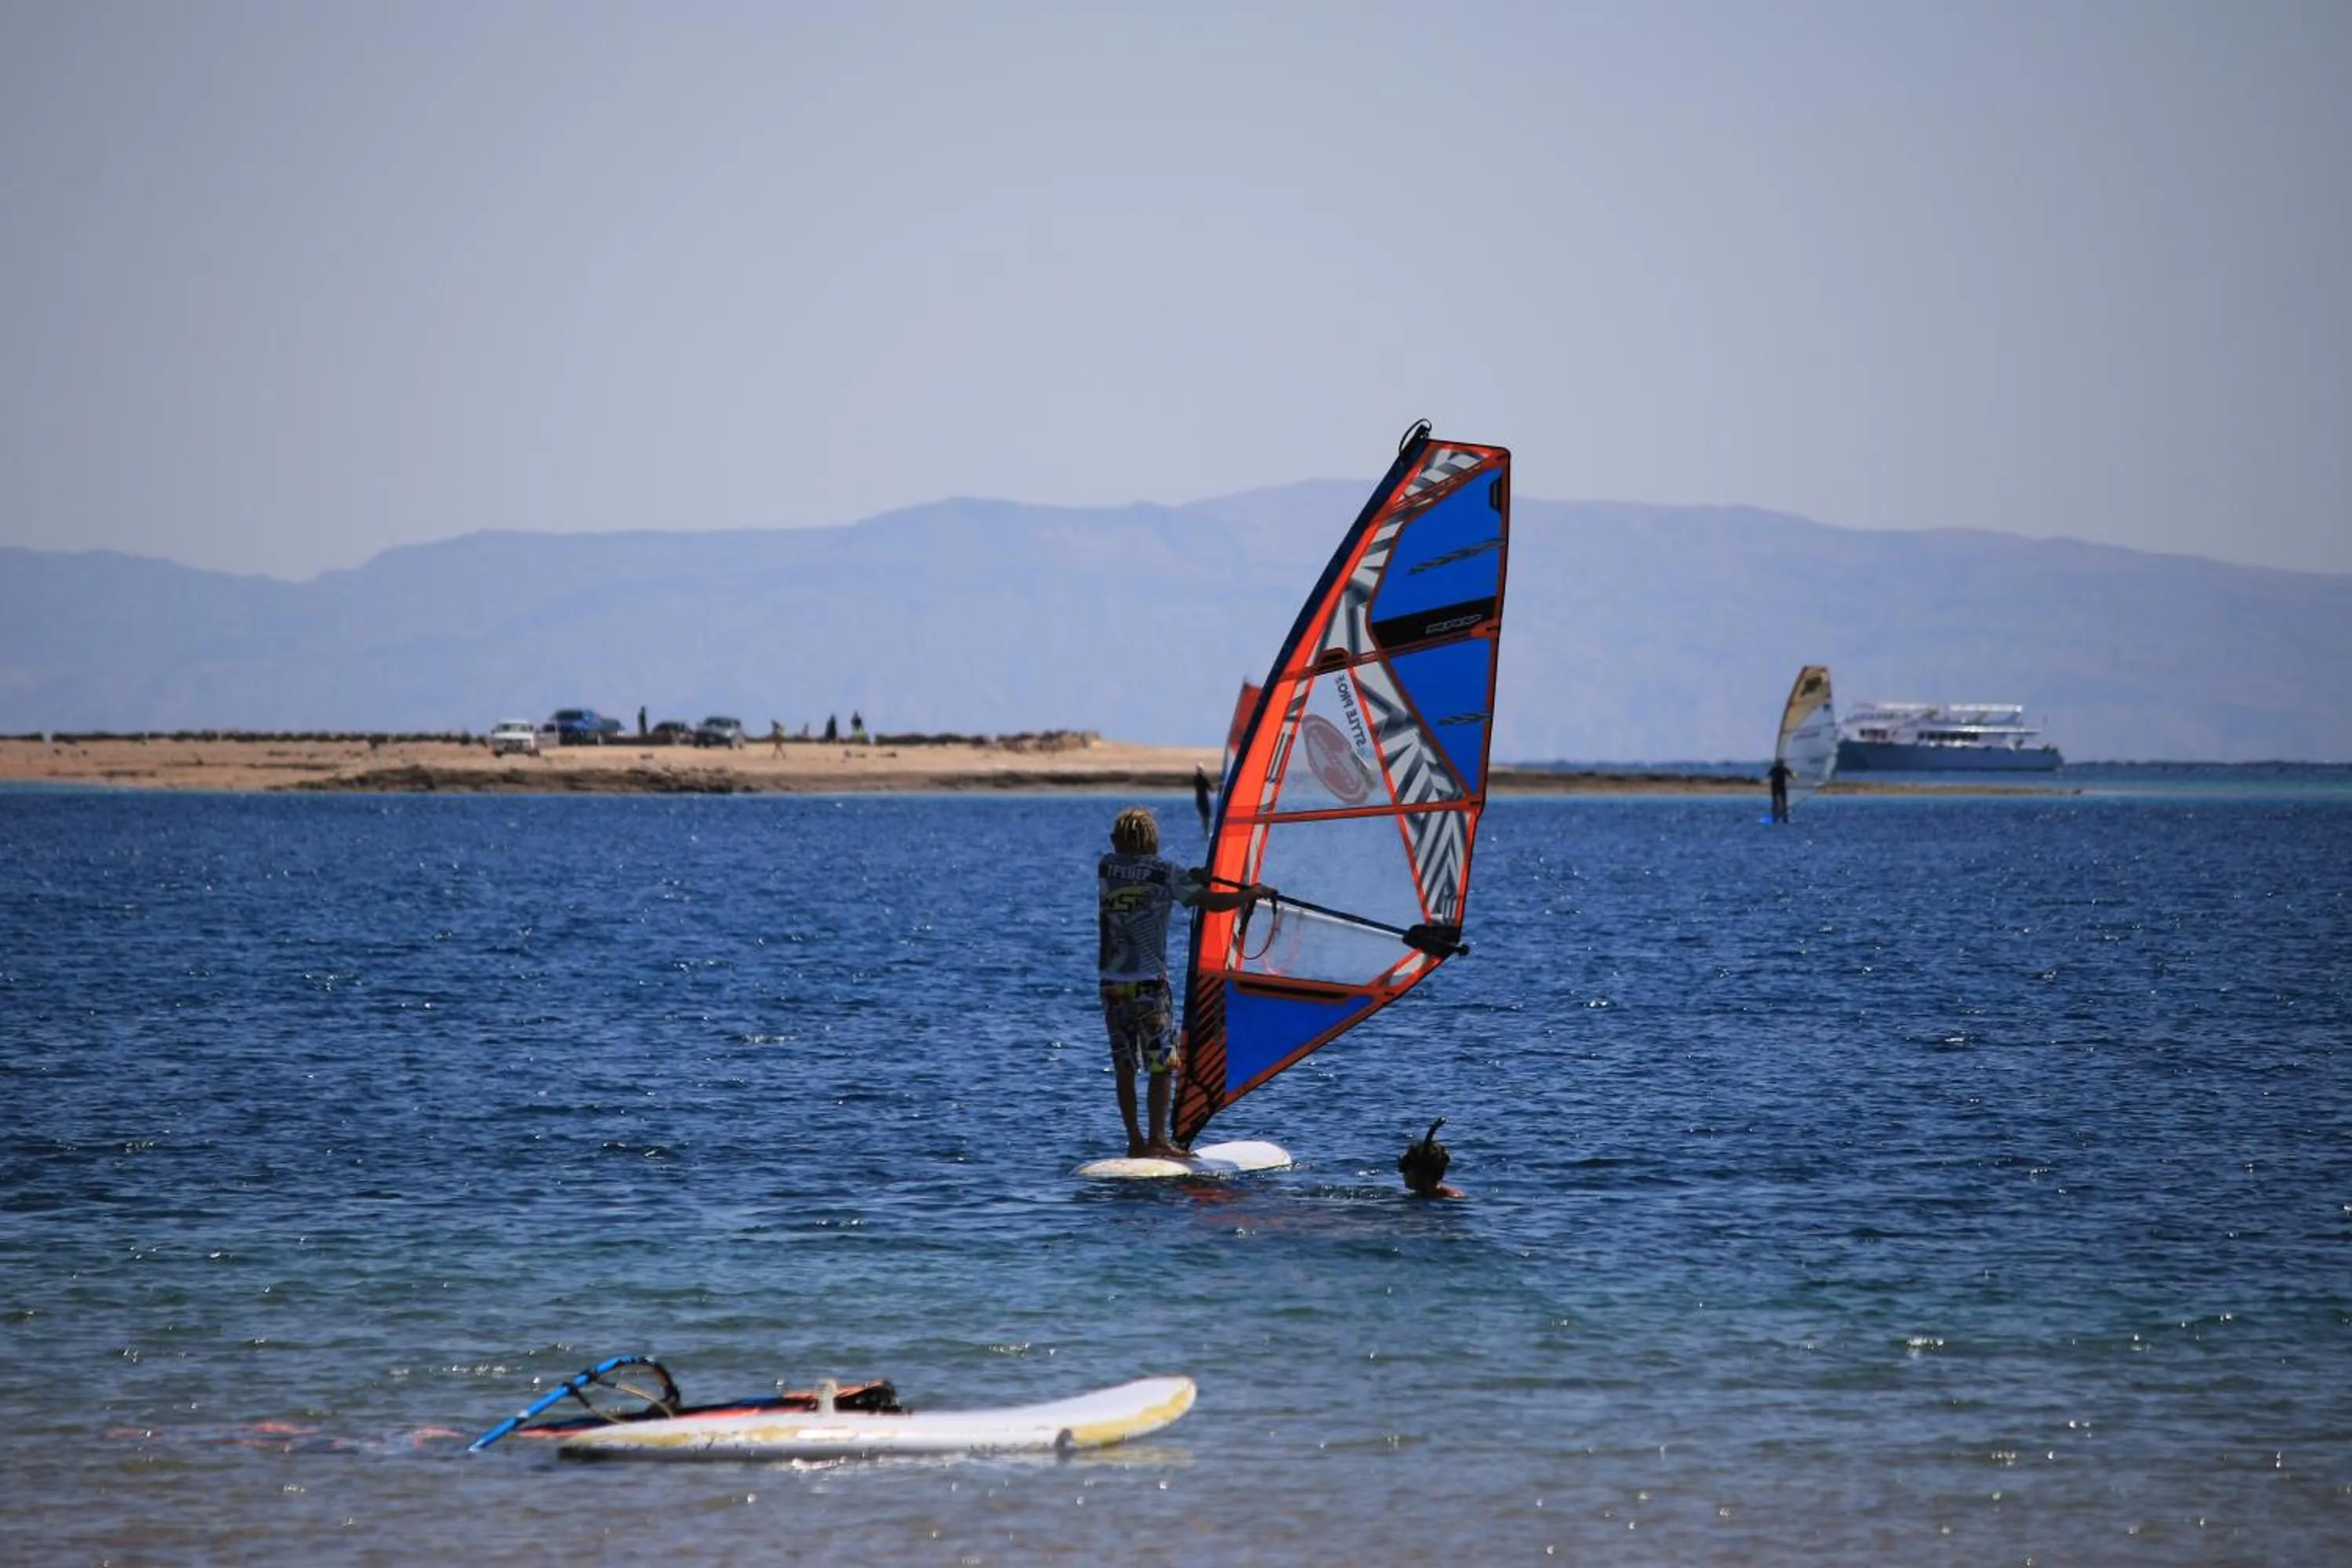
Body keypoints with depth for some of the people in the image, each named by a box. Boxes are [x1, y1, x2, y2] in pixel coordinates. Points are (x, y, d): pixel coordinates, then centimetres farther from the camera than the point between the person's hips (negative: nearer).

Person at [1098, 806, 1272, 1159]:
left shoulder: (1106, 868, 4)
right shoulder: (1164, 874, -7)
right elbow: (1212, 902, -6)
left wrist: (1190, 879, 24)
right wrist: (1253, 893, 10)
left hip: (1112, 983, 4)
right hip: (1149, 983, -4)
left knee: (1124, 1066, 8)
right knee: (1161, 1064, 1)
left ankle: (1135, 1142, 10)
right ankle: (1157, 1139, -4)